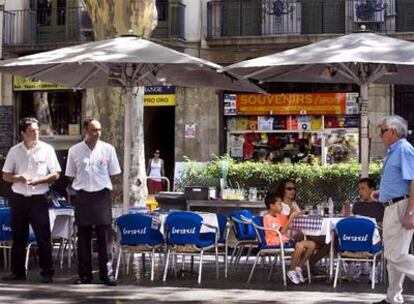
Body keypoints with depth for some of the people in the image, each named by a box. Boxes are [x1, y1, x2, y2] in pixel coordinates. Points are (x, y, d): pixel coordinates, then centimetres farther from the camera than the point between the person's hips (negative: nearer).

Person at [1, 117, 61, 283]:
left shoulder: (47, 149, 1)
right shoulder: (14, 151, 6)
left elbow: (55, 174, 1)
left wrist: (38, 180, -14)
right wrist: (19, 178, -12)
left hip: (38, 199, -2)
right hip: (18, 198, 2)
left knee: (43, 237, -3)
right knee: (18, 237, 8)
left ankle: (47, 272, 3)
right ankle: (18, 272, 16)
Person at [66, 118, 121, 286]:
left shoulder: (108, 149, 2)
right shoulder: (74, 151, 3)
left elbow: (113, 174, 7)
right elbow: (71, 176, 11)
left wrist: (106, 187, 2)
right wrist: (79, 186, 3)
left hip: (102, 195, -1)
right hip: (83, 195, 1)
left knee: (104, 236, -1)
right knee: (83, 237, 5)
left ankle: (107, 272, 5)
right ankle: (84, 274, 12)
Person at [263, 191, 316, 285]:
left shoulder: (280, 216, 15)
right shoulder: (268, 217, -12)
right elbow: (281, 231, -20)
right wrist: (291, 218, -19)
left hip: (284, 240, 9)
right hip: (276, 242, -9)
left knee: (312, 244, -3)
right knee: (300, 246, -32)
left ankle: (298, 268, 6)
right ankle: (292, 271, -13)